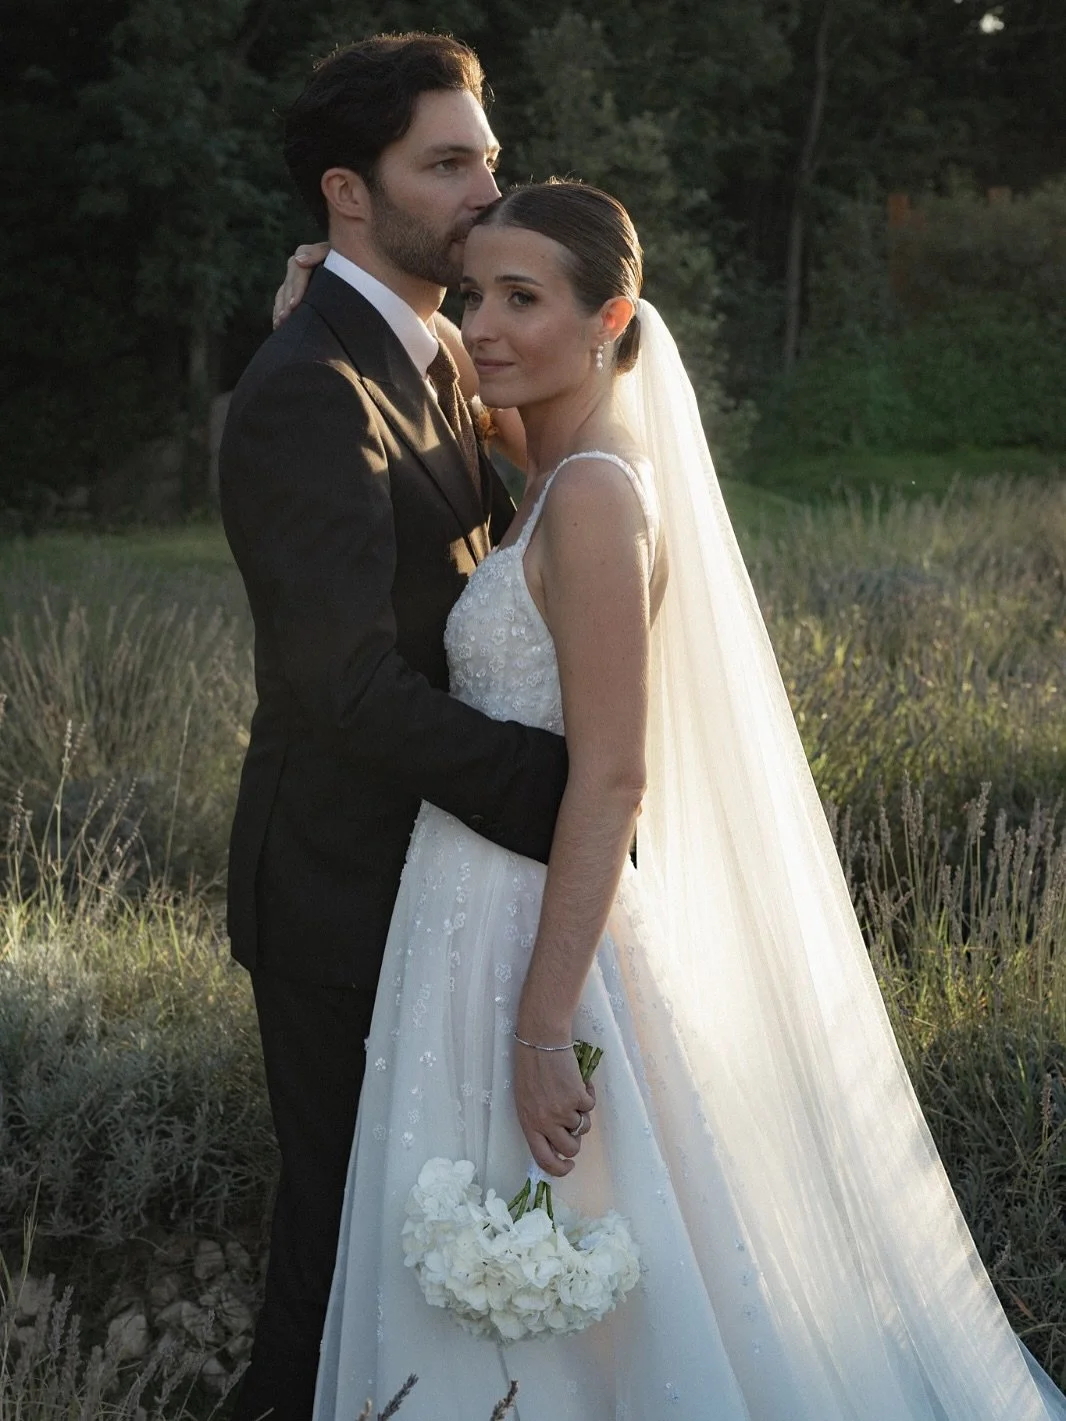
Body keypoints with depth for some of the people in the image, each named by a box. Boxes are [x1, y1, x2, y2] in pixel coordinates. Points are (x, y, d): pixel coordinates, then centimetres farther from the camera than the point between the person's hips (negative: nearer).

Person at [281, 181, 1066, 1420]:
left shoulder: (596, 496, -19)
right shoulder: (556, 482, 9)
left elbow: (612, 779, -22)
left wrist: (543, 1024, -22)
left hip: (533, 930, -9)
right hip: (480, 910, 9)